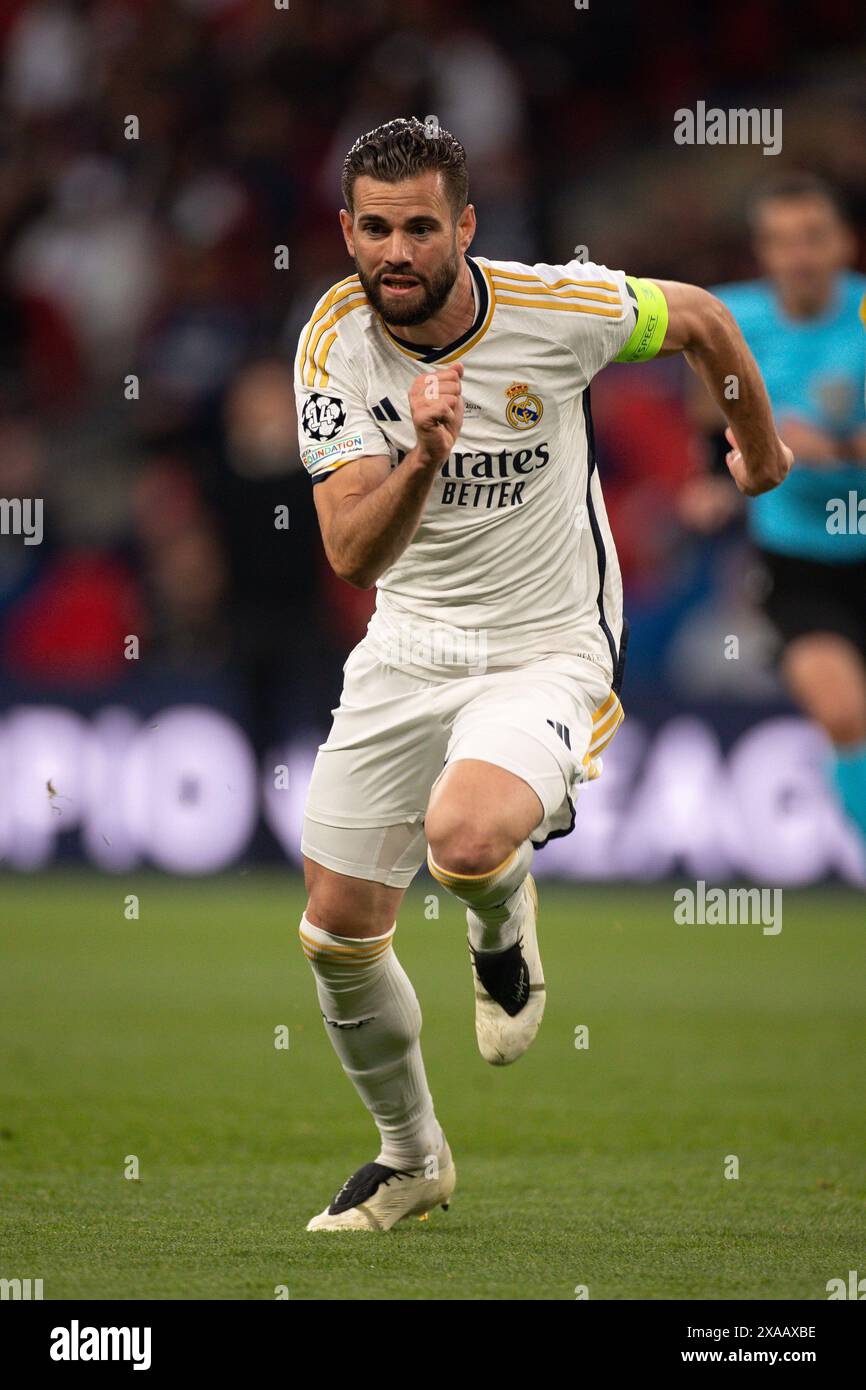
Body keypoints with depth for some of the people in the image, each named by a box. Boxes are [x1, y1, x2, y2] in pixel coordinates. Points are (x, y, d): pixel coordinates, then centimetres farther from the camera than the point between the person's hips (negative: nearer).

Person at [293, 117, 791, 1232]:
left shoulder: (556, 307, -18)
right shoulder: (336, 345, -12)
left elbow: (699, 317, 4)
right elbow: (352, 558, -20)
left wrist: (760, 446, 21)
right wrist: (423, 459, -39)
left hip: (549, 651, -4)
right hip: (407, 651, 4)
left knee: (466, 840, -33)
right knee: (337, 934, 4)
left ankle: (504, 925, 7)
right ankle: (412, 1158, 31)